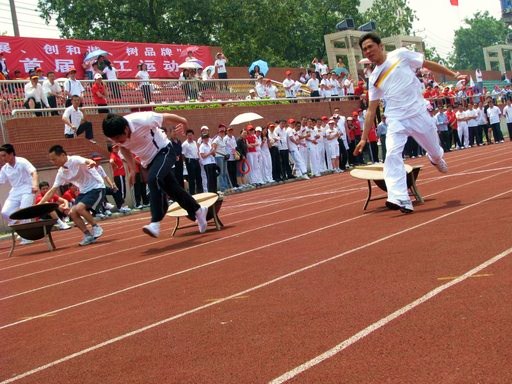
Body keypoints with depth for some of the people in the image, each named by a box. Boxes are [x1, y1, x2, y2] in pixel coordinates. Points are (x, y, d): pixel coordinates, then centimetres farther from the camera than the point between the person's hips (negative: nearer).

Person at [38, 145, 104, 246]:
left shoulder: (75, 160, -20)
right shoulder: (61, 172, 2)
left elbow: (87, 161, -43)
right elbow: (52, 190, 7)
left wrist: (91, 163, -69)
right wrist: (39, 204, 0)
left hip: (96, 188, -8)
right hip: (84, 191, 8)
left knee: (79, 208, -26)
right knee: (72, 213, -8)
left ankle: (96, 227, -5)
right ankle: (88, 235, 2)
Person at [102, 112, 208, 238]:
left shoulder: (143, 120, -34)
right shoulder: (114, 134, -17)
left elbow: (166, 118, -16)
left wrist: (182, 122, 1)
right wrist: (132, 169, 5)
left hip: (164, 152, -6)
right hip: (149, 160, 6)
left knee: (154, 179, -31)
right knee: (172, 190, 12)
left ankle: (155, 223, -32)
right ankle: (198, 210, 34)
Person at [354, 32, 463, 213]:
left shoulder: (401, 55, -1)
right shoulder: (374, 78, 7)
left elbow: (428, 64, 8)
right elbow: (371, 110, 10)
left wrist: (453, 74, 7)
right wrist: (364, 138, 6)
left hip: (419, 115, -1)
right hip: (396, 121, 2)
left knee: (435, 152, 14)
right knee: (392, 155, -21)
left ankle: (436, 159, 53)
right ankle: (400, 199, -26)